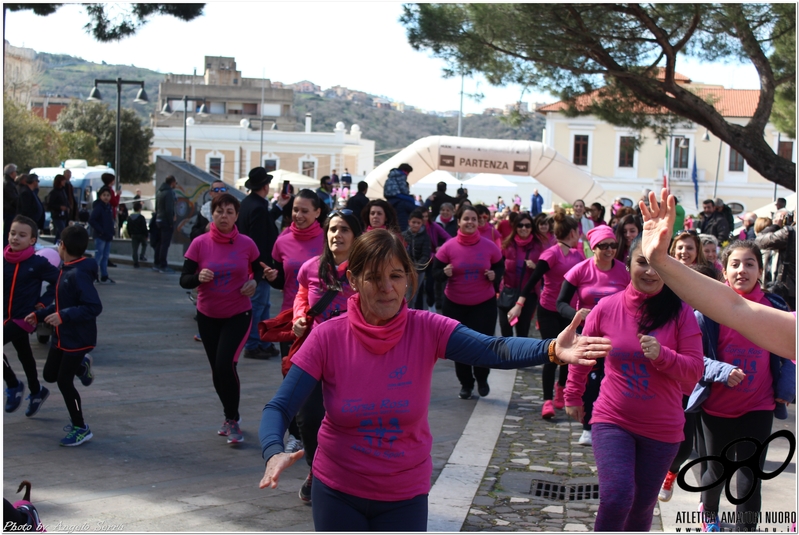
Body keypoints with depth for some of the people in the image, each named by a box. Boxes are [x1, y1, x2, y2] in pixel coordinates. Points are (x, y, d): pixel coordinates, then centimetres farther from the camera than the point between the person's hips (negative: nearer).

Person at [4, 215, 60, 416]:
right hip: (6, 317, 5)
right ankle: (36, 392, 39)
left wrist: (42, 302, -7)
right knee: (24, 356, 19)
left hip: (23, 317, -5)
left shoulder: (38, 263, -12)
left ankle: (13, 386, 3)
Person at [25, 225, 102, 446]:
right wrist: (39, 315, 15)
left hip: (79, 339, -9)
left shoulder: (79, 274, -25)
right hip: (62, 336, 9)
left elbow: (94, 307, -30)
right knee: (49, 375, 16)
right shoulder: (66, 270, 6)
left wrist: (63, 317, -33)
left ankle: (81, 428, 12)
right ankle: (81, 365, 39)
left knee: (64, 381, -2)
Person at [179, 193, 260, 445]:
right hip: (208, 316, 2)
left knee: (225, 363, -17)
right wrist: (198, 277, -30)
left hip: (238, 314, -2)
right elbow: (184, 280, -9)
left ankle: (232, 420, 1)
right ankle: (230, 417, 34)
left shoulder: (246, 244, -7)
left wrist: (254, 281, -10)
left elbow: (258, 269, 11)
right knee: (217, 370, 11)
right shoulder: (200, 244, -8)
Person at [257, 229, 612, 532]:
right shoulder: (328, 337, -15)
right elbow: (279, 408, -16)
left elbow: (494, 350, -28)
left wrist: (552, 349, -47)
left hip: (405, 497, 0)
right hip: (337, 493, 0)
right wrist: (274, 453, -37)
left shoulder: (427, 330, -14)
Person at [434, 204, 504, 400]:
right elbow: (436, 272, -4)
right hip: (455, 304, 1)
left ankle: (482, 379, 26)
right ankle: (466, 383, 28)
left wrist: (495, 275, -16)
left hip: (484, 303, 0)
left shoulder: (489, 246, -6)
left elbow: (500, 267, 6)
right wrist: (445, 273, -26)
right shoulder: (448, 247, -9)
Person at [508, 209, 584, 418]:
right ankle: (548, 401, -2)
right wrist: (519, 304, -28)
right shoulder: (552, 254, -15)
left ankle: (561, 392, 32)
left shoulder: (577, 255, 4)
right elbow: (534, 279, -21)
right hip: (549, 311, -6)